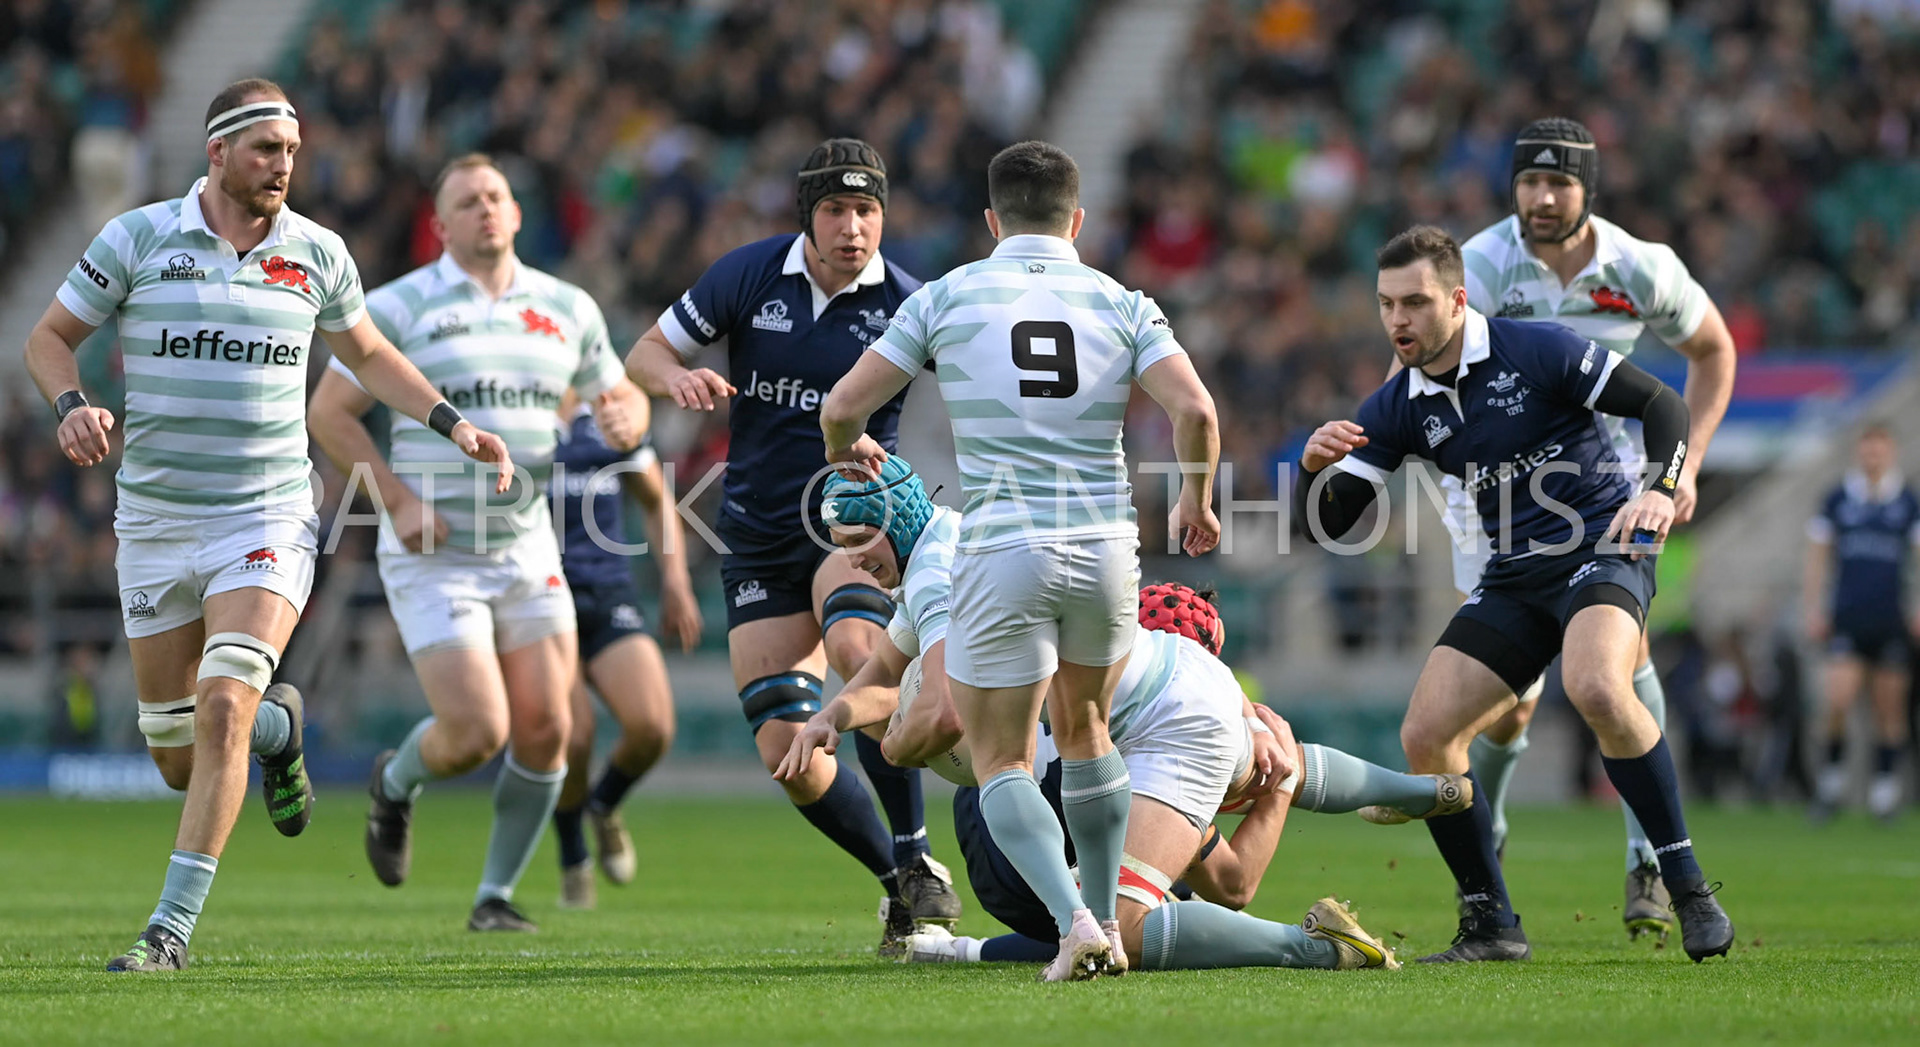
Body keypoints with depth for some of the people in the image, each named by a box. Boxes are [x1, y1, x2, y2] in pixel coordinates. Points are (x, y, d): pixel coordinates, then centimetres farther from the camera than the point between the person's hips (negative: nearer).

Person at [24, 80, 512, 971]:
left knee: (224, 709, -21)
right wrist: (72, 406, -15)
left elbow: (365, 353, 20)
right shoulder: (138, 237, -3)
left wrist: (452, 424, 10)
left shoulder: (316, 253, 3)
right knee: (176, 756, 7)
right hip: (154, 522, 1)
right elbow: (48, 337, 6)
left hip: (267, 522, -1)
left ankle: (173, 926, -17)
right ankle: (278, 725, 42)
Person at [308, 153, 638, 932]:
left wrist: (624, 418, -7)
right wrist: (397, 501, -13)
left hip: (527, 551, 5)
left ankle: (497, 894, 13)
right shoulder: (400, 306, -5)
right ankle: (396, 783, 22)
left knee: (544, 729, -4)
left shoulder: (565, 308, 8)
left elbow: (618, 395, 19)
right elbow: (328, 412, -3)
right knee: (476, 733, -14)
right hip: (433, 556, -4)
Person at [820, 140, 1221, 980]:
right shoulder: (1120, 303, 4)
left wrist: (845, 447, 25)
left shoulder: (947, 296, 1)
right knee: (1084, 730, 26)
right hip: (1105, 546, 3)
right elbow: (1195, 411, -9)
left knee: (1001, 760, 7)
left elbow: (841, 406, 2)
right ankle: (1108, 924, 27)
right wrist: (1195, 500, 9)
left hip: (1002, 549, -3)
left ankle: (1075, 920, -14)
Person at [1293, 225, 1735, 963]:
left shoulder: (1536, 350, -11)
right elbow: (1326, 522, 3)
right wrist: (1315, 465, -18)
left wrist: (1661, 490, -25)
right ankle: (1490, 926, 5)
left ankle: (1688, 887, -24)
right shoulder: (1399, 408, 4)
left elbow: (1661, 402, -8)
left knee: (1596, 688, -36)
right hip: (1515, 577, 6)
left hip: (1602, 548, -6)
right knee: (1425, 736, -8)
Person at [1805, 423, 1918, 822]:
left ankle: (1885, 786, 15)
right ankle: (1833, 771, 5)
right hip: (1846, 620, 0)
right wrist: (1814, 609, 5)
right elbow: (1818, 556, 10)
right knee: (1838, 701, -14)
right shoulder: (1836, 500, 5)